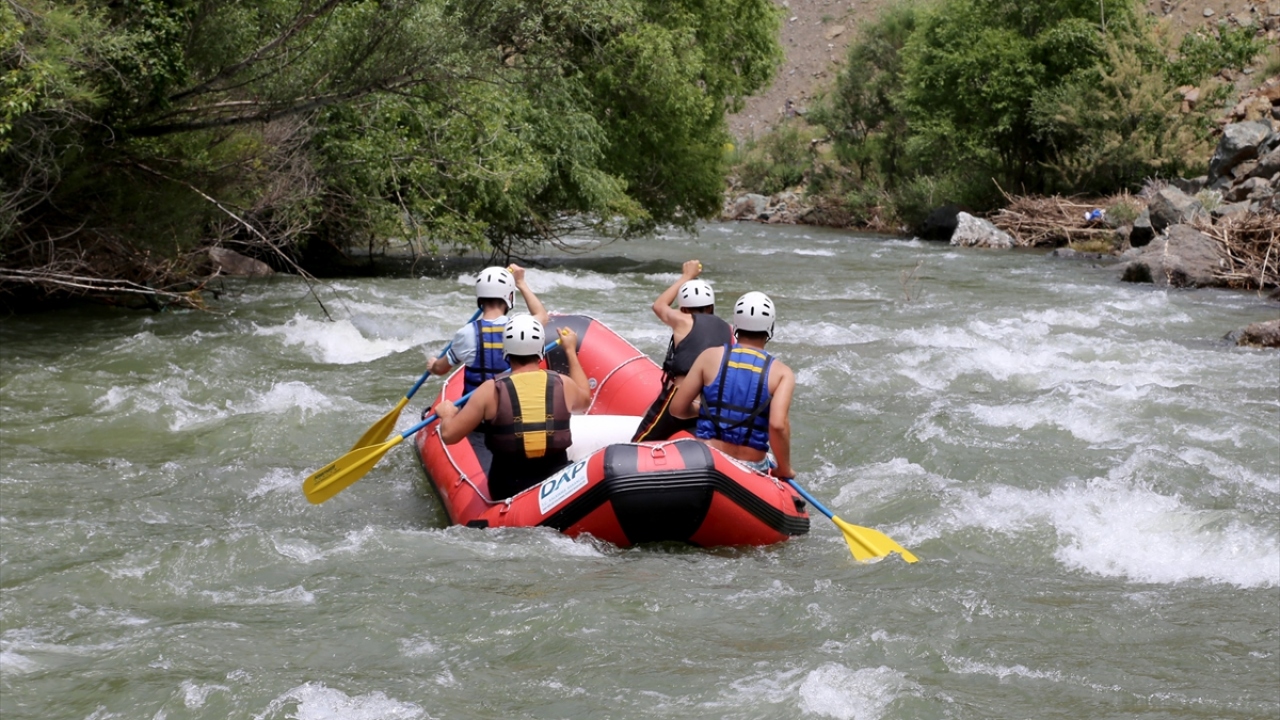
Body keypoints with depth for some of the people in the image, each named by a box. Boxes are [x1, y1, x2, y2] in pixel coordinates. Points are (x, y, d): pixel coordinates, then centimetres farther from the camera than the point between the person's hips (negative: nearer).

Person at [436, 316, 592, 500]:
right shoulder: (563, 385, -5)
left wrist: (447, 413, 15)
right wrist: (571, 351, 31)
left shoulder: (491, 390, -11)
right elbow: (584, 400, 21)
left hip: (506, 492, 0)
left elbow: (449, 435, -8)